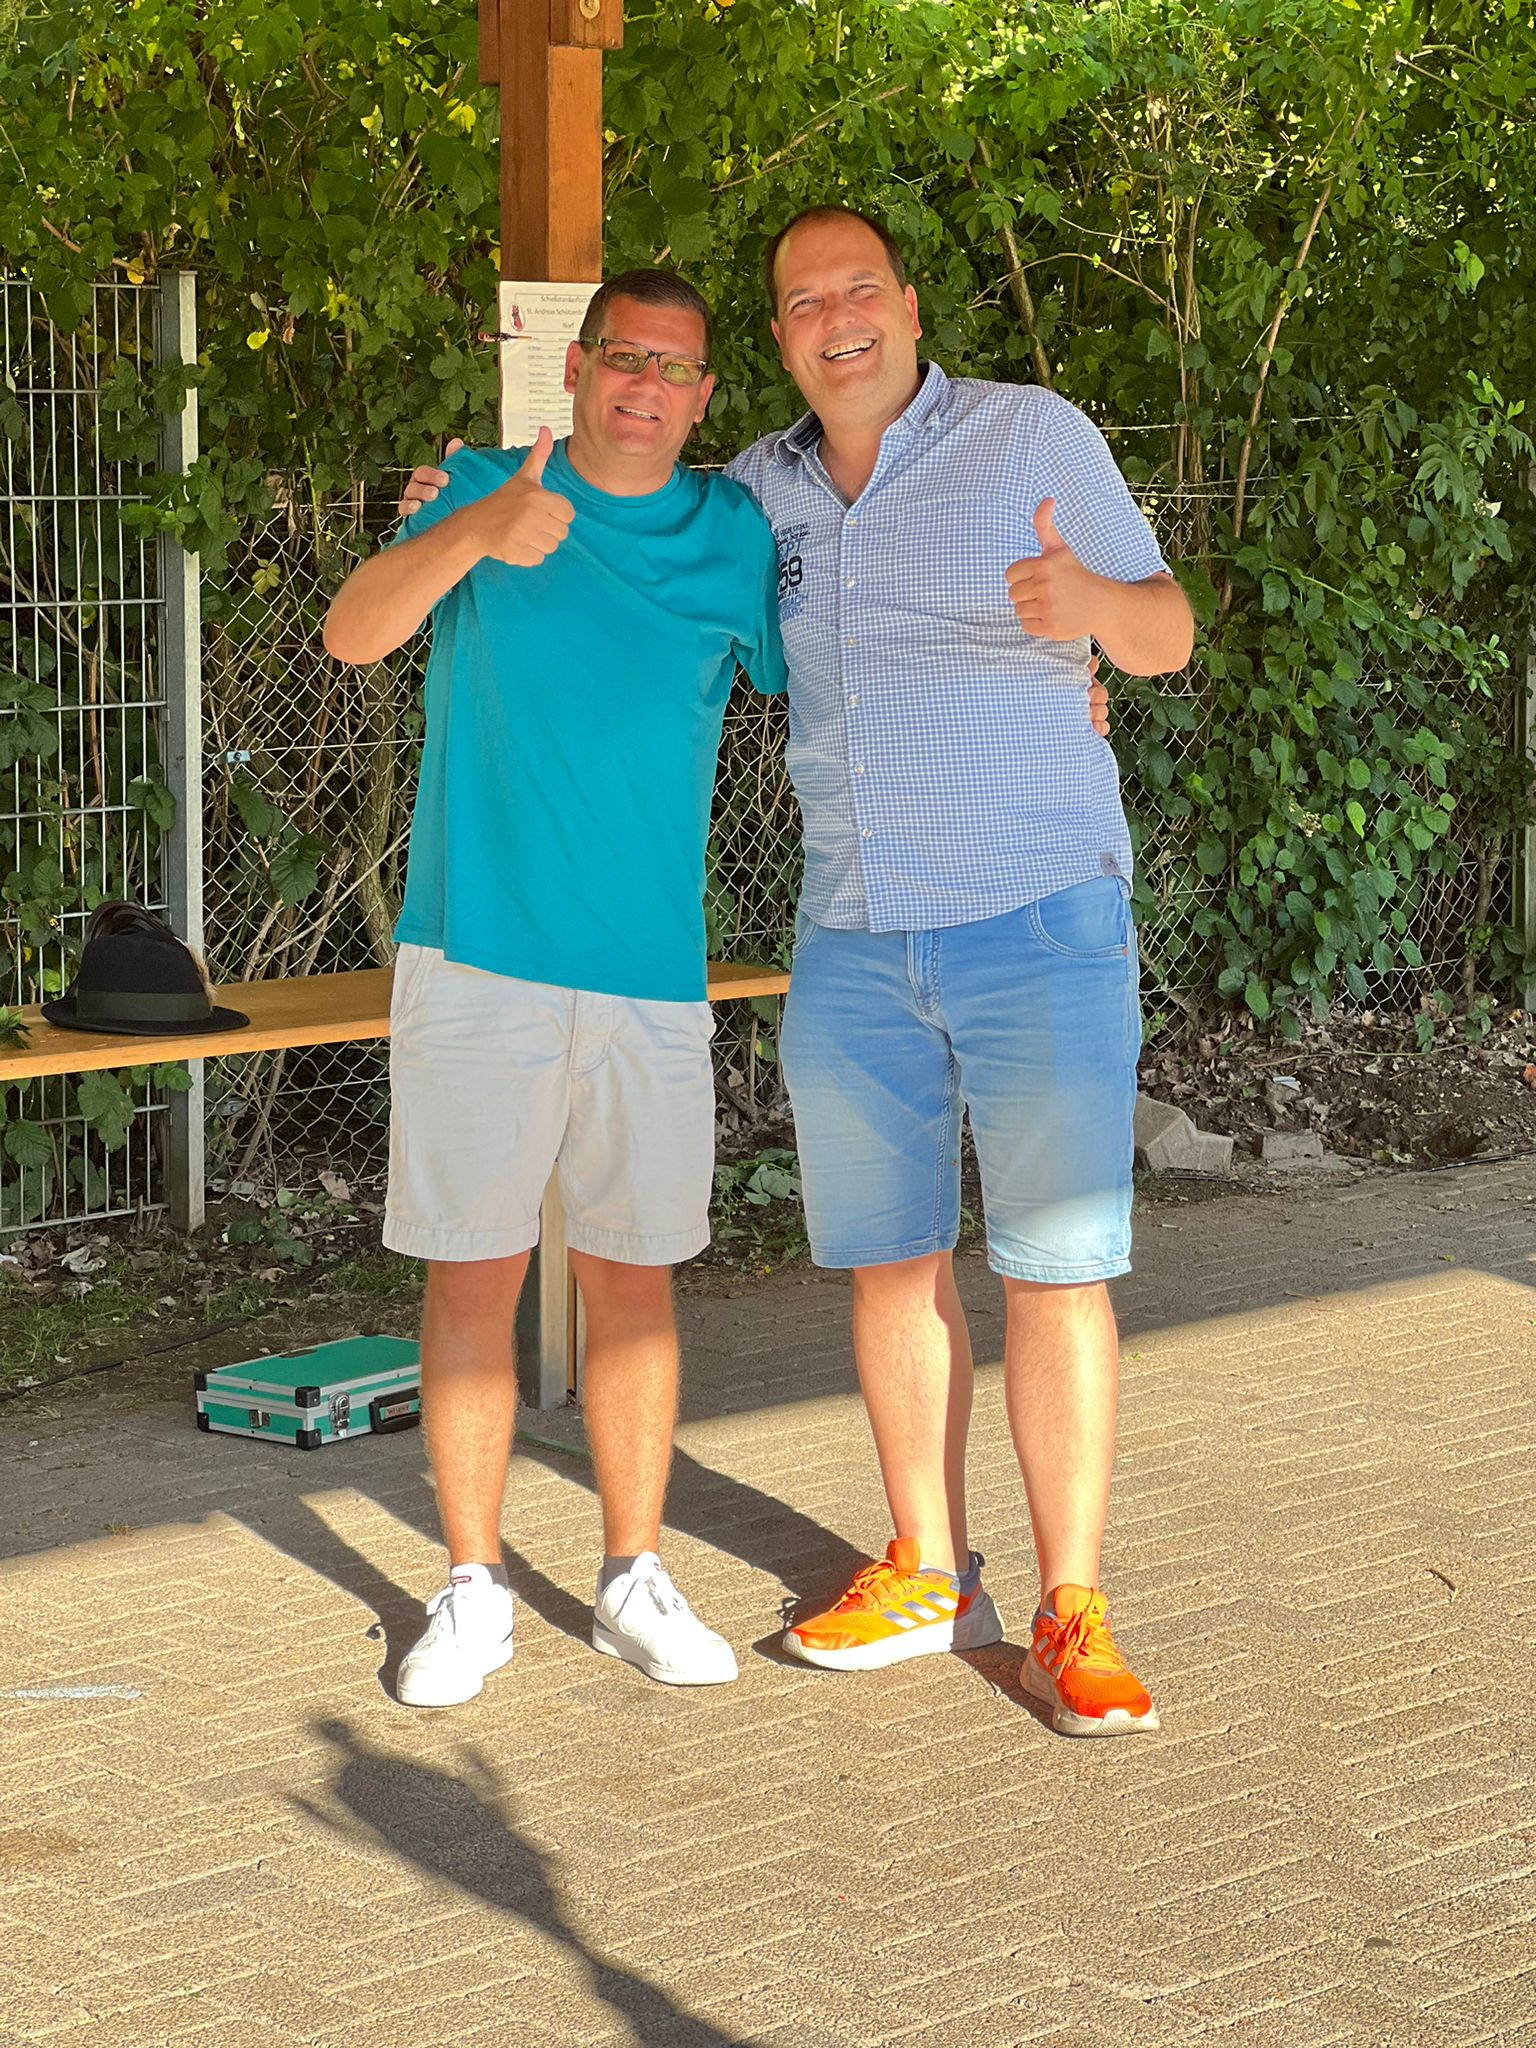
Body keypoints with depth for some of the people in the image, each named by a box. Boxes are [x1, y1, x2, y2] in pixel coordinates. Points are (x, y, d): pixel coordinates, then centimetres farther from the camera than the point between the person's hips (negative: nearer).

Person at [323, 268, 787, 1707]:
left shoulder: (734, 538, 7)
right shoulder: (484, 491, 2)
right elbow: (353, 632, -14)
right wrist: (477, 535, -33)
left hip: (648, 979, 2)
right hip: (476, 963, -2)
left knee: (633, 1280, 9)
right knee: (471, 1276, 2)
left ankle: (633, 1578, 20)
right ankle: (472, 1590, 13)